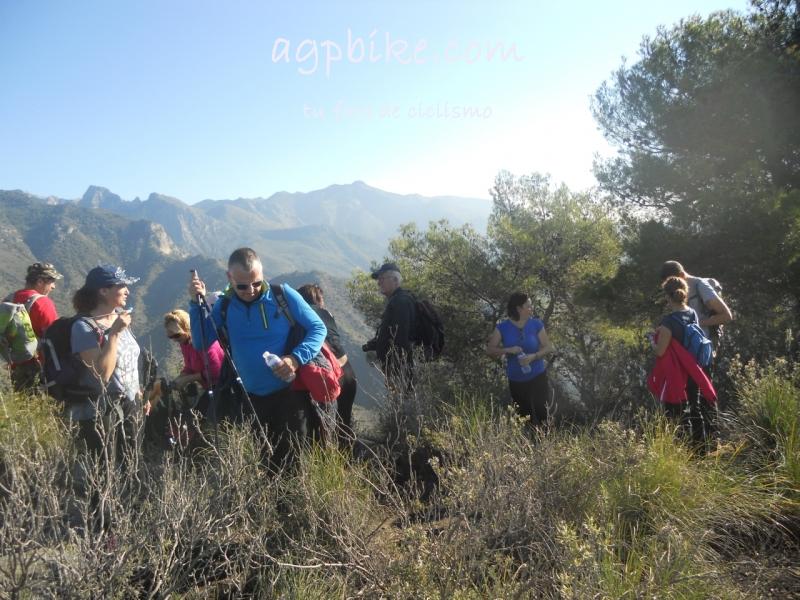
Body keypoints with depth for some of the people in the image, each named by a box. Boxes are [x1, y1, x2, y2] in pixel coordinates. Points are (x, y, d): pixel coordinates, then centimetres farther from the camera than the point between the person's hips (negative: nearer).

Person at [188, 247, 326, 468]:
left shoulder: (283, 295, -9)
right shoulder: (224, 306, 2)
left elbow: (318, 328, -7)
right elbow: (201, 343, 0)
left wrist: (296, 358, -22)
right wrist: (196, 303, -11)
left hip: (289, 392, -3)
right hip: (253, 399, 4)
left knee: (296, 457, 2)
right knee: (265, 458, 16)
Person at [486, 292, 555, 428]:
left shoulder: (536, 324, -6)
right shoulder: (503, 328, -8)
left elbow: (548, 347, -2)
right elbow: (489, 350, -6)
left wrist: (533, 356, -20)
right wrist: (508, 350, -22)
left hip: (537, 376, -1)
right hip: (516, 380, 1)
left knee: (540, 410, -11)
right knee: (523, 414, 12)